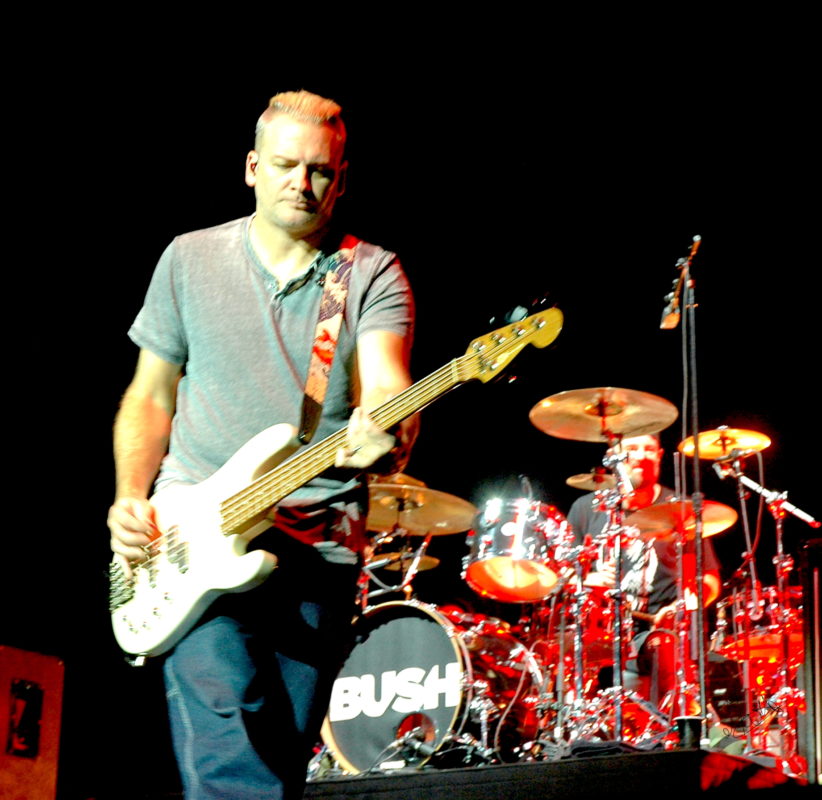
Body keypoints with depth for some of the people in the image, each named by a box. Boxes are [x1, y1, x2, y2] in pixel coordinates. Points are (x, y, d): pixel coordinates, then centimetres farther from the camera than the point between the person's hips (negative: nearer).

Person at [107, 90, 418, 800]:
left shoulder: (373, 274, 4)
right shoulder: (190, 260, 8)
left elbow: (386, 385, -13)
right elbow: (150, 396, 13)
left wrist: (388, 435, -37)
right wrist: (130, 497, -3)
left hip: (323, 544, 1)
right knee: (226, 728, -22)